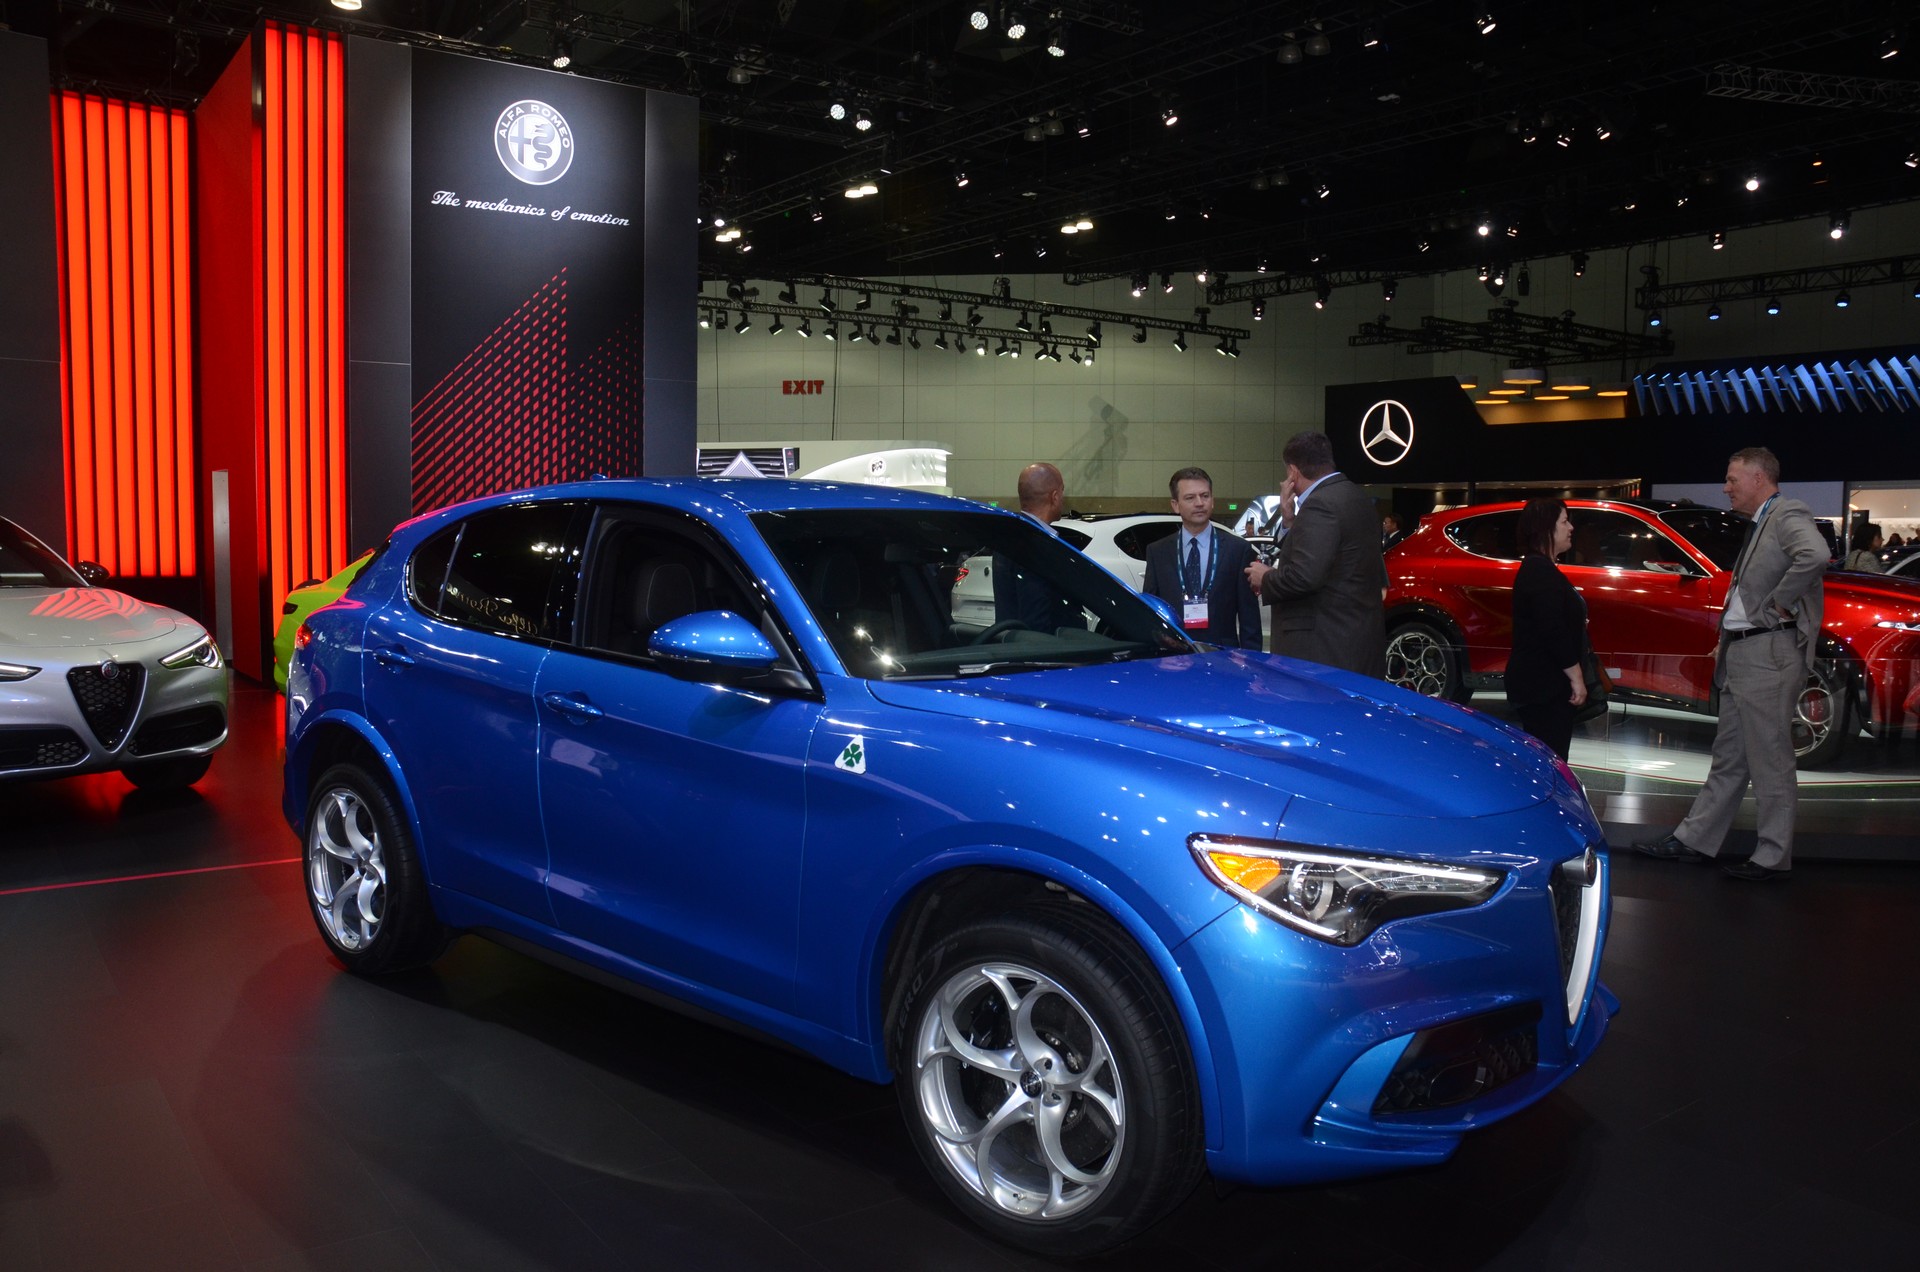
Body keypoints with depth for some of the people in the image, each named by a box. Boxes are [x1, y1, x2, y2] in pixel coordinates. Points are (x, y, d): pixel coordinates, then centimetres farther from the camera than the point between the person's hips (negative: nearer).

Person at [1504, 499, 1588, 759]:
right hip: (1543, 684, -11)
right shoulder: (1542, 571, -18)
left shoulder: (1535, 567, 15)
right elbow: (1552, 631, -23)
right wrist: (1576, 676, -20)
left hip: (1536, 681, 11)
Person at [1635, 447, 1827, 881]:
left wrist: (1777, 605, -21)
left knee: (1770, 763, -1)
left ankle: (1773, 857, 8)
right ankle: (1695, 840, 22)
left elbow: (1815, 555, -31)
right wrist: (1727, 640, 11)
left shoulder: (1789, 515, -10)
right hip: (1740, 656, 10)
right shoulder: (1760, 524, 18)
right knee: (1728, 759, 15)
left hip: (1768, 655, -10)